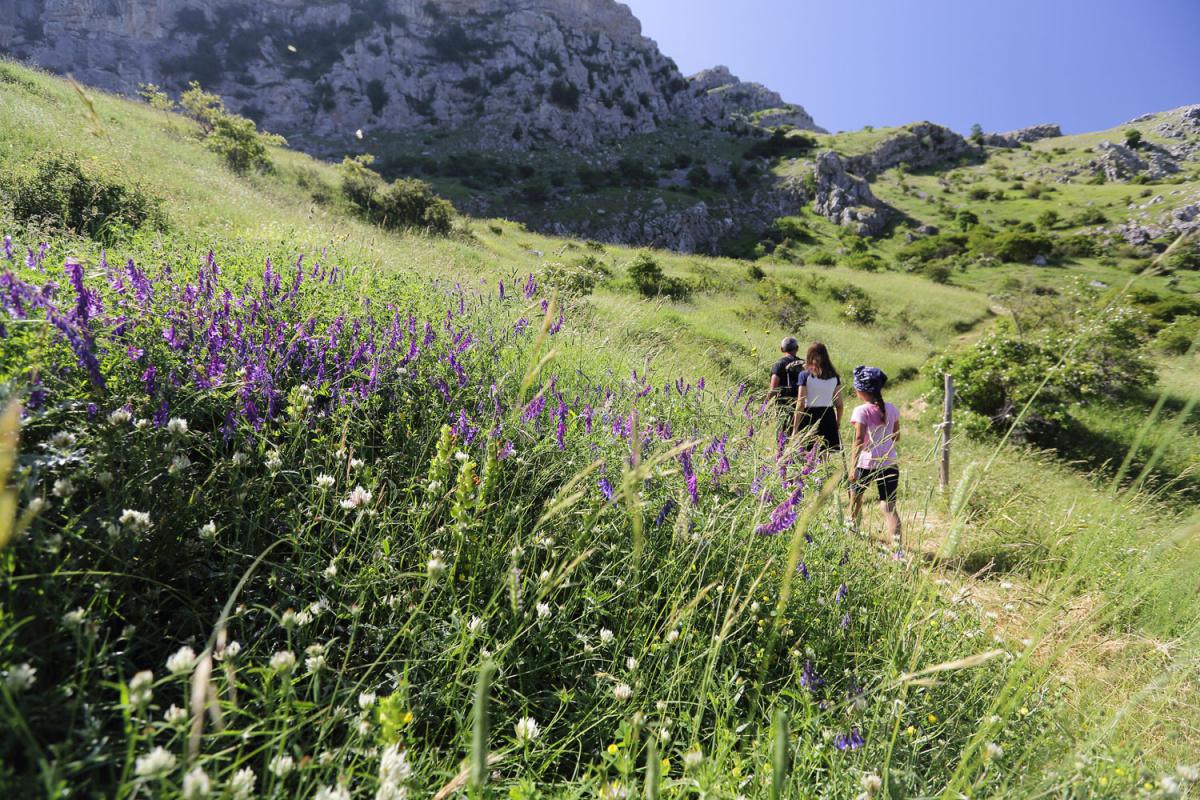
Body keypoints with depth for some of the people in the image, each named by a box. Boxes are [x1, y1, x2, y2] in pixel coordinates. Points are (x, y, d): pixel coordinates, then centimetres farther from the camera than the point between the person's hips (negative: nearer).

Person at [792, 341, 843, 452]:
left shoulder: (805, 375, -7)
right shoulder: (834, 376, 4)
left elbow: (801, 404, -10)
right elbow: (839, 405, 6)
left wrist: (795, 428, -7)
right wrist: (838, 425, 20)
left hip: (809, 418, -4)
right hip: (828, 418, 4)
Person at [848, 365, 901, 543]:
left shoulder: (862, 411, -11)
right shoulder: (891, 409, 5)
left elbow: (859, 440, -19)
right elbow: (896, 438, 14)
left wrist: (853, 468, -19)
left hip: (867, 464, -4)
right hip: (890, 463, 4)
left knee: (856, 496, 23)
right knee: (888, 506, 2)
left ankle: (854, 531, 42)